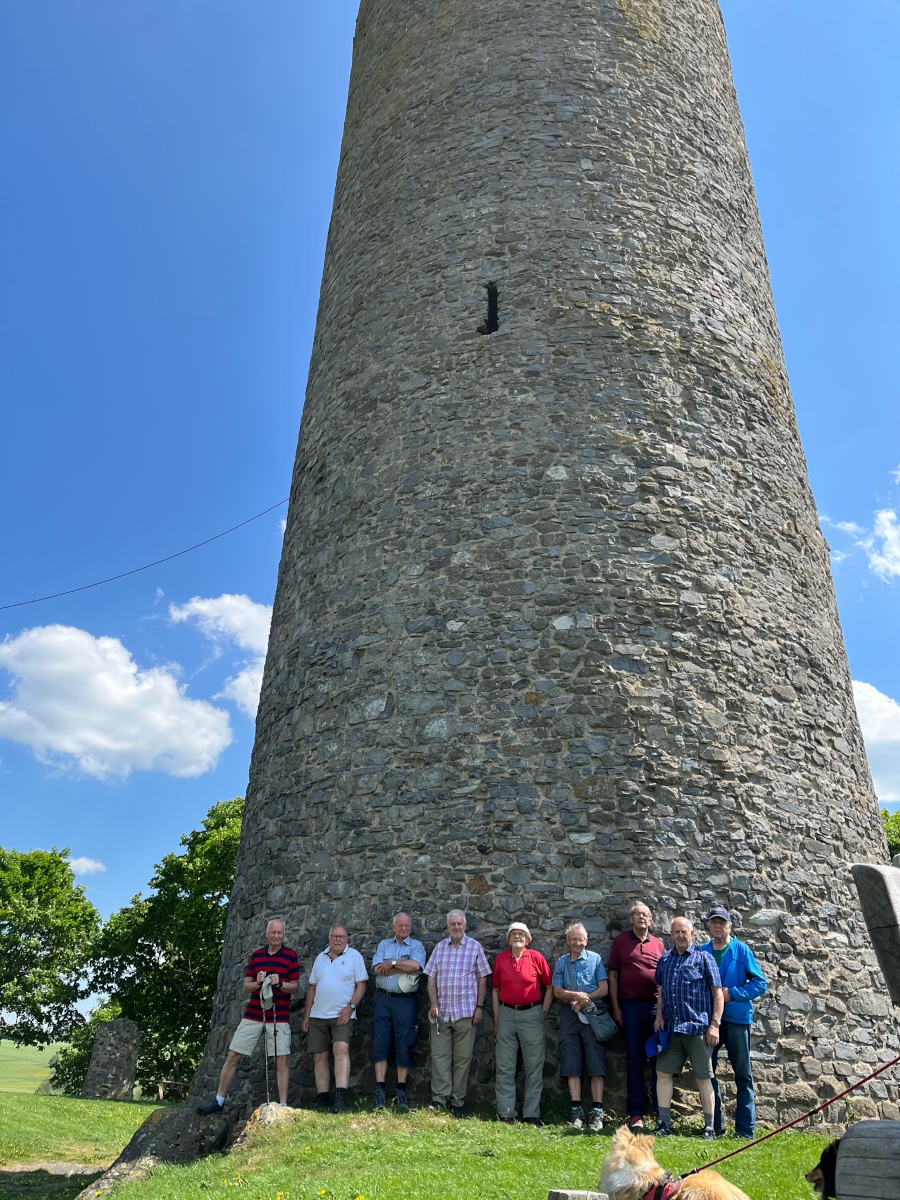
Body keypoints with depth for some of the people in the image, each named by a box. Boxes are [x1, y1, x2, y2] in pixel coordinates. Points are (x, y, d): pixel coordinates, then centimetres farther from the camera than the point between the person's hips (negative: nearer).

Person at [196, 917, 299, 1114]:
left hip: (279, 1017, -3)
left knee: (282, 1059, -5)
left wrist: (280, 983, -23)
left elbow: (294, 987, -2)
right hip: (252, 1015, 3)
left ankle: (283, 1105, 3)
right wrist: (257, 982, -15)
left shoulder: (291, 956, -3)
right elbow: (246, 986, 7)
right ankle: (219, 1100, 20)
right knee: (233, 1056, 6)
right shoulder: (256, 955, 7)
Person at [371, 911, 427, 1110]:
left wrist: (391, 963, -9)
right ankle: (380, 1090, 4)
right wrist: (403, 967, -8)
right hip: (383, 999, 2)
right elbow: (377, 969, -3)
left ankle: (401, 1090, 9)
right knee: (379, 1044, -1)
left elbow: (415, 965, -16)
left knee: (403, 1045, 1)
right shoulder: (384, 944, 13)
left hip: (405, 1001, -2)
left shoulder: (416, 946, 5)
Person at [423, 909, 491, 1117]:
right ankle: (438, 1099, 9)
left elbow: (482, 978, 2)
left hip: (466, 1012, -2)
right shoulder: (439, 948, 7)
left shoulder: (475, 947, 2)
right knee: (439, 1055, 2)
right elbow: (431, 978, 7)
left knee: (463, 1058, 4)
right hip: (441, 1012, 2)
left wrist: (480, 1006, -4)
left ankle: (457, 1103, 14)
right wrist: (434, 1004, -3)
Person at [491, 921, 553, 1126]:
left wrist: (543, 1013, -1)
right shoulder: (500, 959, 5)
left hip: (531, 1014, -2)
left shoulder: (536, 957, -1)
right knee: (504, 1068, 5)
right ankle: (506, 1114, 13)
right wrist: (496, 1019, 6)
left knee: (534, 1067, 4)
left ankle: (532, 1115, 13)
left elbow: (550, 987, 4)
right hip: (506, 1014, 2)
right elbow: (495, 990, 10)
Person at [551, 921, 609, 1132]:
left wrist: (583, 1000, -11)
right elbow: (557, 991, 4)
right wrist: (575, 995, -14)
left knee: (596, 1063, -5)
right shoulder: (561, 962, 12)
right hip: (569, 1015, 2)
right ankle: (576, 1111, 6)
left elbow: (604, 989, 0)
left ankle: (597, 1112, -3)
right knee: (571, 1063, 1)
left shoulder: (595, 959, 6)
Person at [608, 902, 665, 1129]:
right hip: (631, 1006, -2)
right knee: (634, 1060, 4)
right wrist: (616, 1007, -1)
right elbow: (613, 975, 4)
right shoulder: (621, 941, 4)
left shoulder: (658, 944, 10)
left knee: (659, 1059, 3)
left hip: (656, 1006, 2)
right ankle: (636, 1114, 9)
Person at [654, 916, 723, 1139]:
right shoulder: (665, 959, 12)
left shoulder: (704, 958, -2)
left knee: (703, 1077, 3)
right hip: (671, 1028, 5)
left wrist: (714, 1024, -10)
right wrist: (659, 1016, 10)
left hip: (698, 1027, -5)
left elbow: (717, 993, -3)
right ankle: (664, 1123, 14)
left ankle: (709, 1127, 15)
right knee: (663, 1072, 4)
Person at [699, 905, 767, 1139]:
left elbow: (760, 983, -5)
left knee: (743, 1073, 4)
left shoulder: (741, 950, -3)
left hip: (736, 1017, -3)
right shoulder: (701, 952, 6)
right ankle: (715, 1124, 21)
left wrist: (732, 993, -13)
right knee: (706, 1071, 8)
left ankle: (746, 1128, 12)